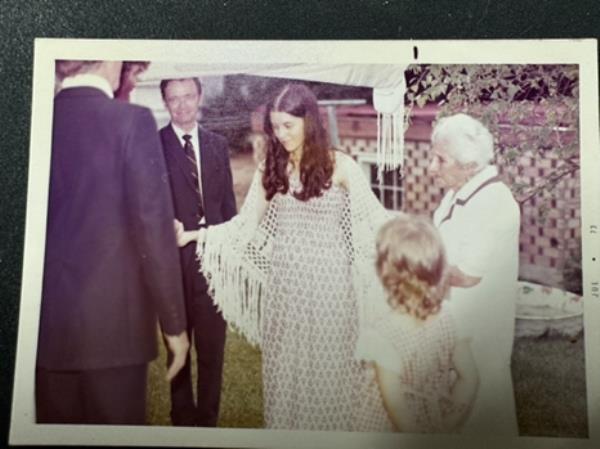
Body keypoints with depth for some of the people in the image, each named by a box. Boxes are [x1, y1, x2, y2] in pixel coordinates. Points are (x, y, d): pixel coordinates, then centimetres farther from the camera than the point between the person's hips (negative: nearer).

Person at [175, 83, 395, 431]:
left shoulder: (340, 165, -5)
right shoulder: (270, 169, 5)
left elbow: (374, 216, -8)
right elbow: (246, 223, 6)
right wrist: (193, 235, -3)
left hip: (327, 282, -3)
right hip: (285, 284, 3)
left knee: (331, 366, 8)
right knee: (287, 368, 12)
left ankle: (335, 425, 29)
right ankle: (289, 422, 32)